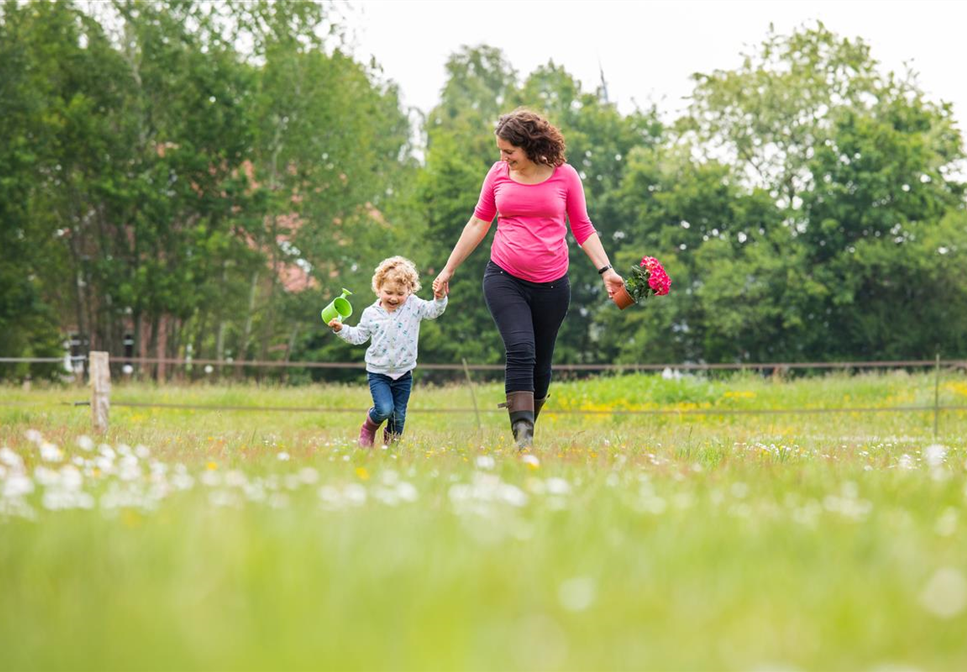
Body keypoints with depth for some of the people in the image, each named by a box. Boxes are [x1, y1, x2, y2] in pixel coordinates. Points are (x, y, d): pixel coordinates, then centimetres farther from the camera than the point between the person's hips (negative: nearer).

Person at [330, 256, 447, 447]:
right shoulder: (371, 313, -4)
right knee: (384, 409, -19)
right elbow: (359, 336, 6)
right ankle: (369, 426, 13)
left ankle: (391, 444, 32)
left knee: (399, 416, 8)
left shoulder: (413, 305, -5)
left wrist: (439, 299, -32)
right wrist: (341, 329, -7)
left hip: (403, 373, 2)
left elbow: (433, 311, -13)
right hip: (378, 372, -2)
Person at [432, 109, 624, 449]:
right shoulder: (498, 174, 4)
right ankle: (523, 438, -25)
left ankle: (526, 426, 20)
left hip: (551, 284, 1)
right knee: (521, 350, -18)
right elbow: (478, 225, 13)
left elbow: (582, 228, 8)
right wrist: (448, 269, 15)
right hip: (505, 278, -1)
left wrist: (606, 270, -2)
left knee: (541, 363, 5)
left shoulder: (565, 176, 0)